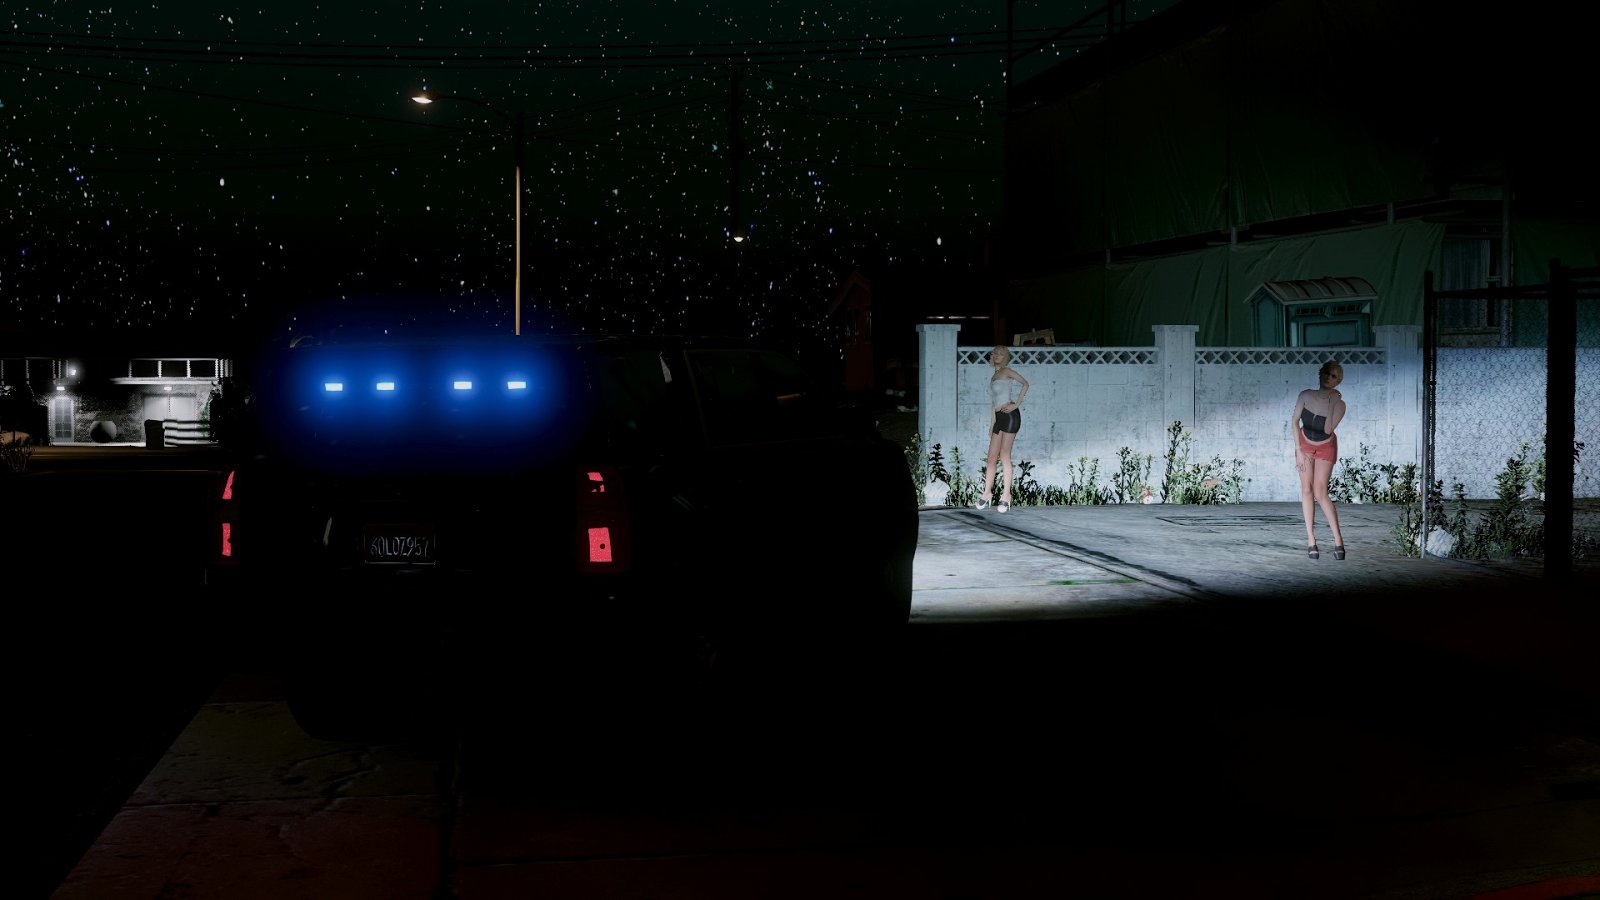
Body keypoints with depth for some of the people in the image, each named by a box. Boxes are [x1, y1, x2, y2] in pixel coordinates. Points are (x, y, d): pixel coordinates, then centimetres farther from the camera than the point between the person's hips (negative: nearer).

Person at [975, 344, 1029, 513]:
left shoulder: (1006, 371, 0)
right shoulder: (994, 376, 21)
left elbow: (1025, 383, -13)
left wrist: (1016, 404, -16)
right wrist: (992, 424, 19)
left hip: (1010, 415, -7)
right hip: (999, 418, 7)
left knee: (1004, 455, -8)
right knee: (992, 456, 6)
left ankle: (1006, 495, -4)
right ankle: (987, 491, 14)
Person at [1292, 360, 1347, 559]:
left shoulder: (1339, 404, -21)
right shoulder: (1306, 396, -17)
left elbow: (1328, 430, -31)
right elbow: (1294, 421, -7)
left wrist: (1331, 403, -34)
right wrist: (1299, 450, -9)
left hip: (1326, 448, -2)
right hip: (1305, 445, 2)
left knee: (1320, 493, -11)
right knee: (1307, 490, -2)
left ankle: (1338, 539, -3)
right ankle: (1311, 540, 1)